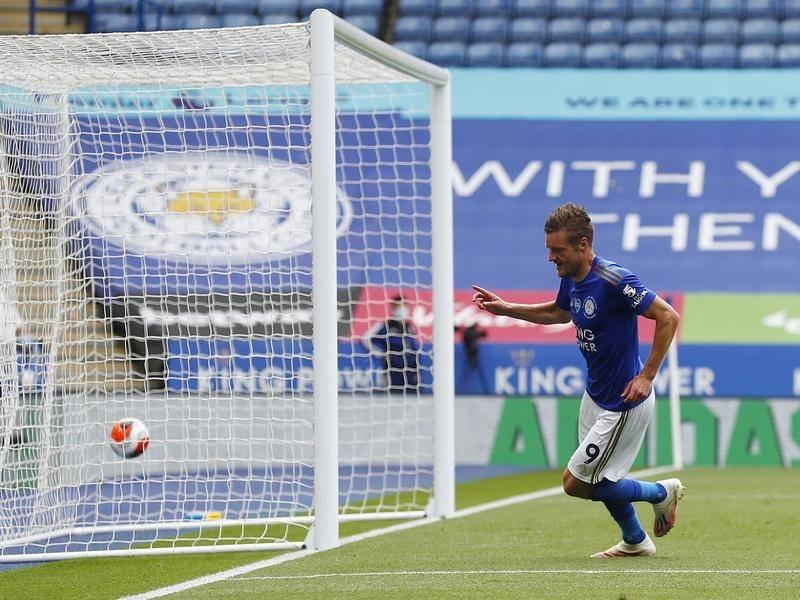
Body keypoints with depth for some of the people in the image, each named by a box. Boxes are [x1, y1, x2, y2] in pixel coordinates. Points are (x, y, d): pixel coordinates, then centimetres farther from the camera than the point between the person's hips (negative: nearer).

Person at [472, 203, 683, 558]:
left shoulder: (614, 281, -26)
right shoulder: (571, 279, 0)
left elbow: (668, 317, -24)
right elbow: (559, 313, 24)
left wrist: (647, 376, -22)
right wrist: (506, 309, 17)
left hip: (624, 402, -9)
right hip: (596, 395, 9)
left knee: (576, 483, -3)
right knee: (600, 480, 19)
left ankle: (662, 493, 13)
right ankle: (635, 542, 38)